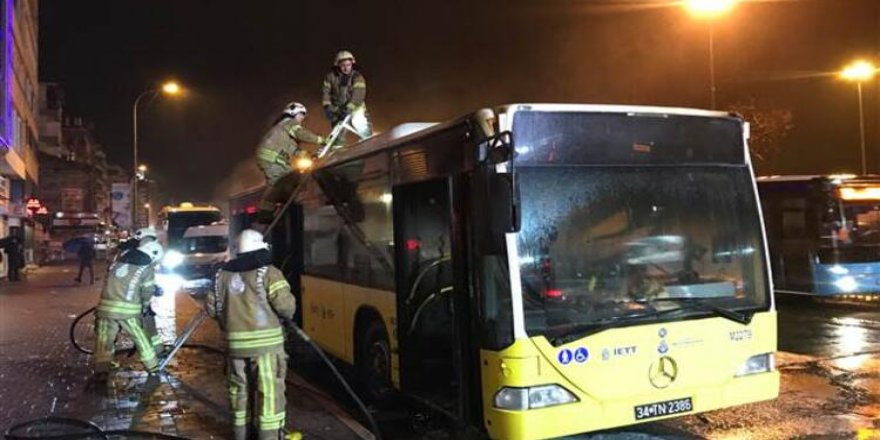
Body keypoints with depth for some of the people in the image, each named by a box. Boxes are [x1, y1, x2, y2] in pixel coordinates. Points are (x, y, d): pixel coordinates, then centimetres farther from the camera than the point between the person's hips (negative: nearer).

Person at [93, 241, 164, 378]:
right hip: (128, 310, -3)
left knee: (105, 340, 10)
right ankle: (153, 366, 23)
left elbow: (109, 283, 22)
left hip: (107, 306, 3)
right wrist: (145, 305, 25)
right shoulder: (147, 268, 2)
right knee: (141, 338, 12)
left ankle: (101, 371, 2)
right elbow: (147, 292, 5)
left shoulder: (118, 262, 17)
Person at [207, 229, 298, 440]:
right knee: (269, 392, 1)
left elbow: (211, 308, 11)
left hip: (235, 343, 5)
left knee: (240, 390, 18)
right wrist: (288, 314, 5)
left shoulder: (223, 274, 8)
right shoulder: (268, 272, -8)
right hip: (266, 343, -5)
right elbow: (285, 305, -16)